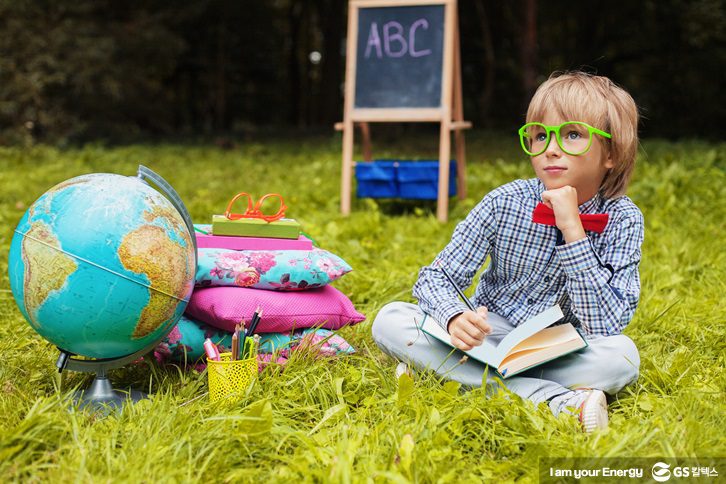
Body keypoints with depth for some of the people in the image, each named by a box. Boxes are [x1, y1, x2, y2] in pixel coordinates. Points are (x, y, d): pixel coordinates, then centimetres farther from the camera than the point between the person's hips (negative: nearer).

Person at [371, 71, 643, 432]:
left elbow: (604, 328, -24)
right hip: (486, 337, 2)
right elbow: (435, 277, -10)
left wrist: (573, 230, -29)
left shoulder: (622, 220, -14)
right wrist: (454, 318, -34)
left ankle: (447, 371, -25)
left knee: (622, 355, -32)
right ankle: (558, 399, -28)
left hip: (559, 354, -2)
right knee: (390, 320, -22)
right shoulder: (506, 203, -11)